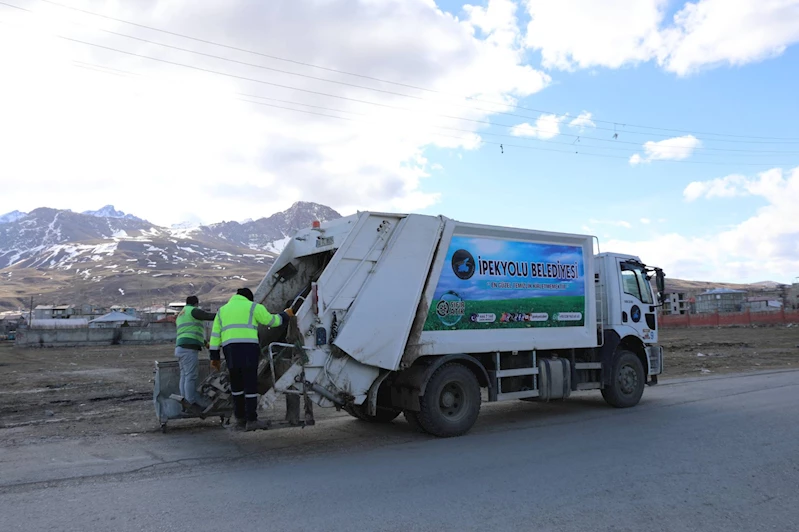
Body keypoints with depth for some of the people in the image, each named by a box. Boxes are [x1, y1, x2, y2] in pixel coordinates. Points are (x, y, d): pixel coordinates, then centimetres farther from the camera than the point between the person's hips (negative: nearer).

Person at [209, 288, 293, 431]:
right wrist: (286, 314, 32)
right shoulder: (253, 307, 11)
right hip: (248, 348, -4)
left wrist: (214, 356, 17)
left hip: (229, 349, 4)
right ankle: (251, 420, 0)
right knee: (250, 384, -1)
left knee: (236, 384, 14)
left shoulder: (222, 310, 24)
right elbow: (272, 321, 14)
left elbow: (215, 334, 17)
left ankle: (240, 419, 17)